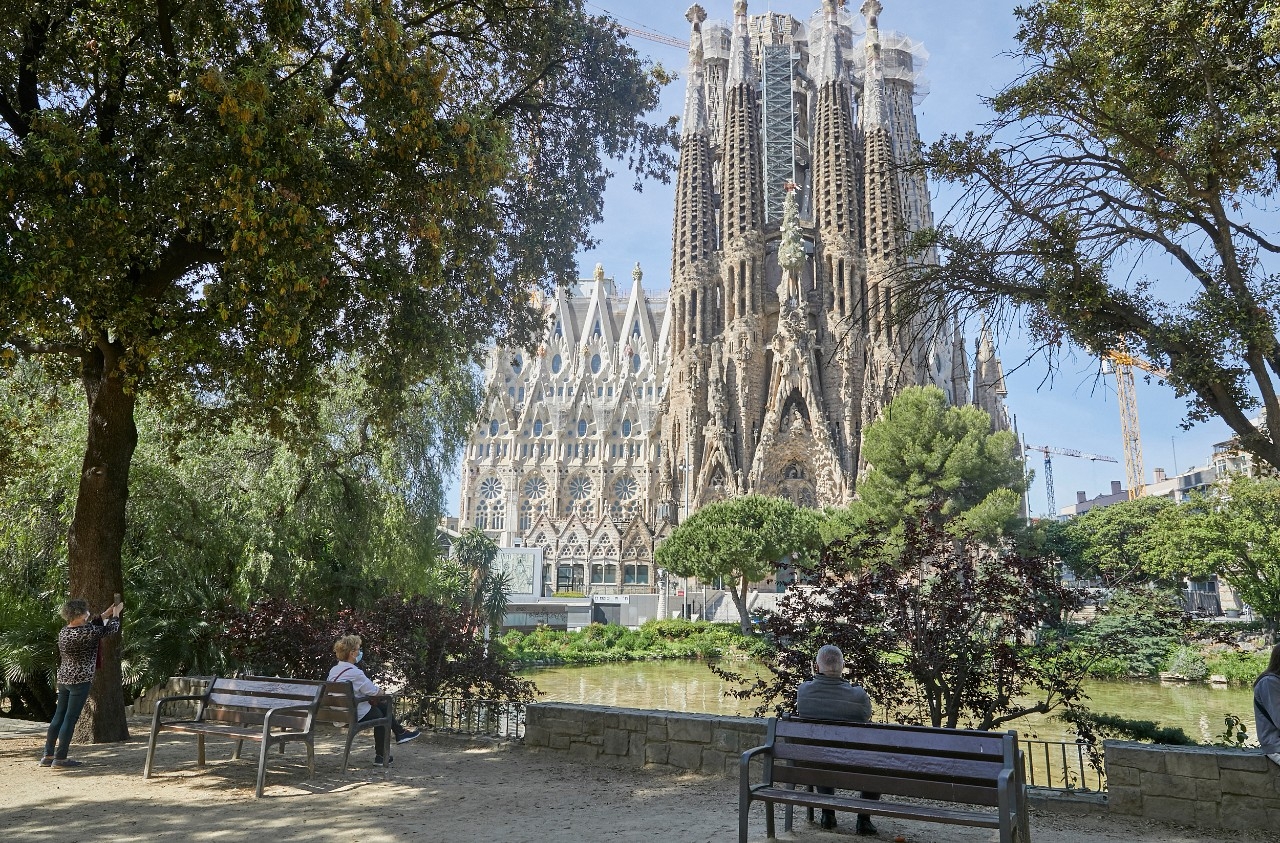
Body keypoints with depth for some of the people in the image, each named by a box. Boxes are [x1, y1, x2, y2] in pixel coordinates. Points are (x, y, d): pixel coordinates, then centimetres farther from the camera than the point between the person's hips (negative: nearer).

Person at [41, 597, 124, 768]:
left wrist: (105, 615, 24)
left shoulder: (64, 631, 5)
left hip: (63, 679, 9)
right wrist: (116, 614, 10)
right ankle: (60, 758, 2)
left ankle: (48, 755, 21)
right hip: (80, 681, -8)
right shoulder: (85, 633, -19)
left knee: (58, 716, 14)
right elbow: (111, 629, -7)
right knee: (70, 718, -2)